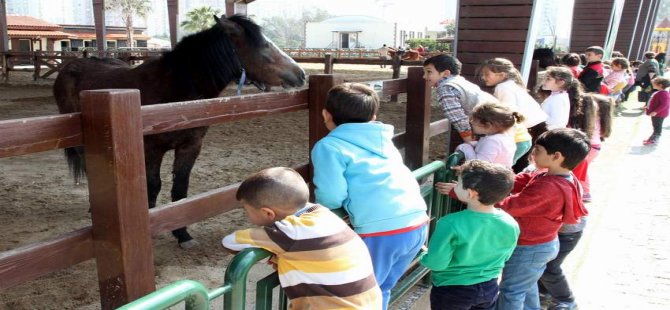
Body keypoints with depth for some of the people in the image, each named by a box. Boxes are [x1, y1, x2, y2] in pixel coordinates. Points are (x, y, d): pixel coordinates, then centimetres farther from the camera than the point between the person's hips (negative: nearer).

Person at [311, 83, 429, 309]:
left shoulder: (329, 146, -2)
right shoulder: (381, 138, 18)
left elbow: (331, 198, -9)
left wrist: (317, 206, 12)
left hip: (381, 231, -7)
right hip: (418, 222, 7)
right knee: (380, 291, 24)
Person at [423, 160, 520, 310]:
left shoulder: (451, 224, -31)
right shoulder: (511, 225, -13)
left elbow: (436, 263, -24)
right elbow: (504, 257, 3)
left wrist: (425, 256, -2)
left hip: (451, 291, -4)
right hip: (489, 288, 4)